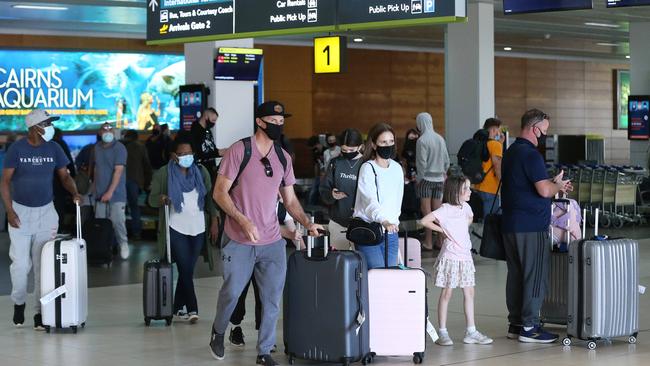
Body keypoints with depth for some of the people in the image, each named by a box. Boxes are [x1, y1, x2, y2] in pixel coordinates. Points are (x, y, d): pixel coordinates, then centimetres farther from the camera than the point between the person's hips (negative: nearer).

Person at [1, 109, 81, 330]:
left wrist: (74, 193, -14)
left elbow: (64, 175, 6)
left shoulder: (53, 149, 0)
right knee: (21, 263, -4)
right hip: (20, 212, -2)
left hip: (46, 212, 2)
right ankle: (18, 303, 21)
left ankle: (40, 312, 6)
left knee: (43, 264, 0)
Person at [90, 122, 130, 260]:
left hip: (116, 193, -5)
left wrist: (110, 192, -20)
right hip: (100, 192, 5)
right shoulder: (97, 148, 9)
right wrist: (94, 183, 14)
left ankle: (123, 244, 9)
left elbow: (118, 170, -15)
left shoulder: (119, 148, -8)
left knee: (117, 221, -9)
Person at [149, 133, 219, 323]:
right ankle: (192, 309, -5)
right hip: (176, 229, -3)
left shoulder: (201, 172, 8)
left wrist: (214, 221, 0)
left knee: (187, 270, 7)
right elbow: (152, 199, 2)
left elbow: (210, 198, 9)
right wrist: (162, 199, -21)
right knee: (185, 269, -9)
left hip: (198, 228, 3)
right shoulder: (163, 174, 0)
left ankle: (179, 307, 17)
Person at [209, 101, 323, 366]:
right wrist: (243, 221, -20)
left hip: (272, 242, 4)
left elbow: (290, 199, 14)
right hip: (240, 242, -4)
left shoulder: (283, 157, 8)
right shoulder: (239, 151, -8)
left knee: (272, 300, 4)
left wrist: (308, 224, -3)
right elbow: (220, 192, -9)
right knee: (231, 292, 4)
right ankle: (218, 332, 33)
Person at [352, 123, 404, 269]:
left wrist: (394, 221, 10)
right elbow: (370, 199, -24)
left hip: (390, 232, 6)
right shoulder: (367, 168, -9)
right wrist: (383, 221, -40)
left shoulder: (397, 168, 11)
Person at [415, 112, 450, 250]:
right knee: (438, 211, 9)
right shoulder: (440, 139, 6)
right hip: (439, 179, 6)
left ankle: (428, 242, -2)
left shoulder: (422, 140, -12)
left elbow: (422, 163, -14)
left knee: (426, 211, -2)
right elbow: (447, 160, 10)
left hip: (426, 179, -6)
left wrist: (419, 179, -5)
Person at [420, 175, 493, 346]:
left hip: (465, 256, 7)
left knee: (469, 292, 6)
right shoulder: (446, 209, -14)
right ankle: (442, 333, 5)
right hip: (450, 256, -7)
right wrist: (442, 230, -11)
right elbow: (425, 221, -22)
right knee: (446, 293, -1)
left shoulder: (465, 207, 8)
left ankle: (471, 332, 11)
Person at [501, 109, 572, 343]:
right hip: (531, 227, -10)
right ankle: (529, 328, -3)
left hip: (510, 225, 10)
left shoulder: (511, 152, 16)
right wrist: (558, 185, 0)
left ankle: (515, 324, 16)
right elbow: (544, 190, -21)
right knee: (535, 276, -4)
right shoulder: (531, 154, -15)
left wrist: (555, 185, 19)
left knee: (515, 275, 12)